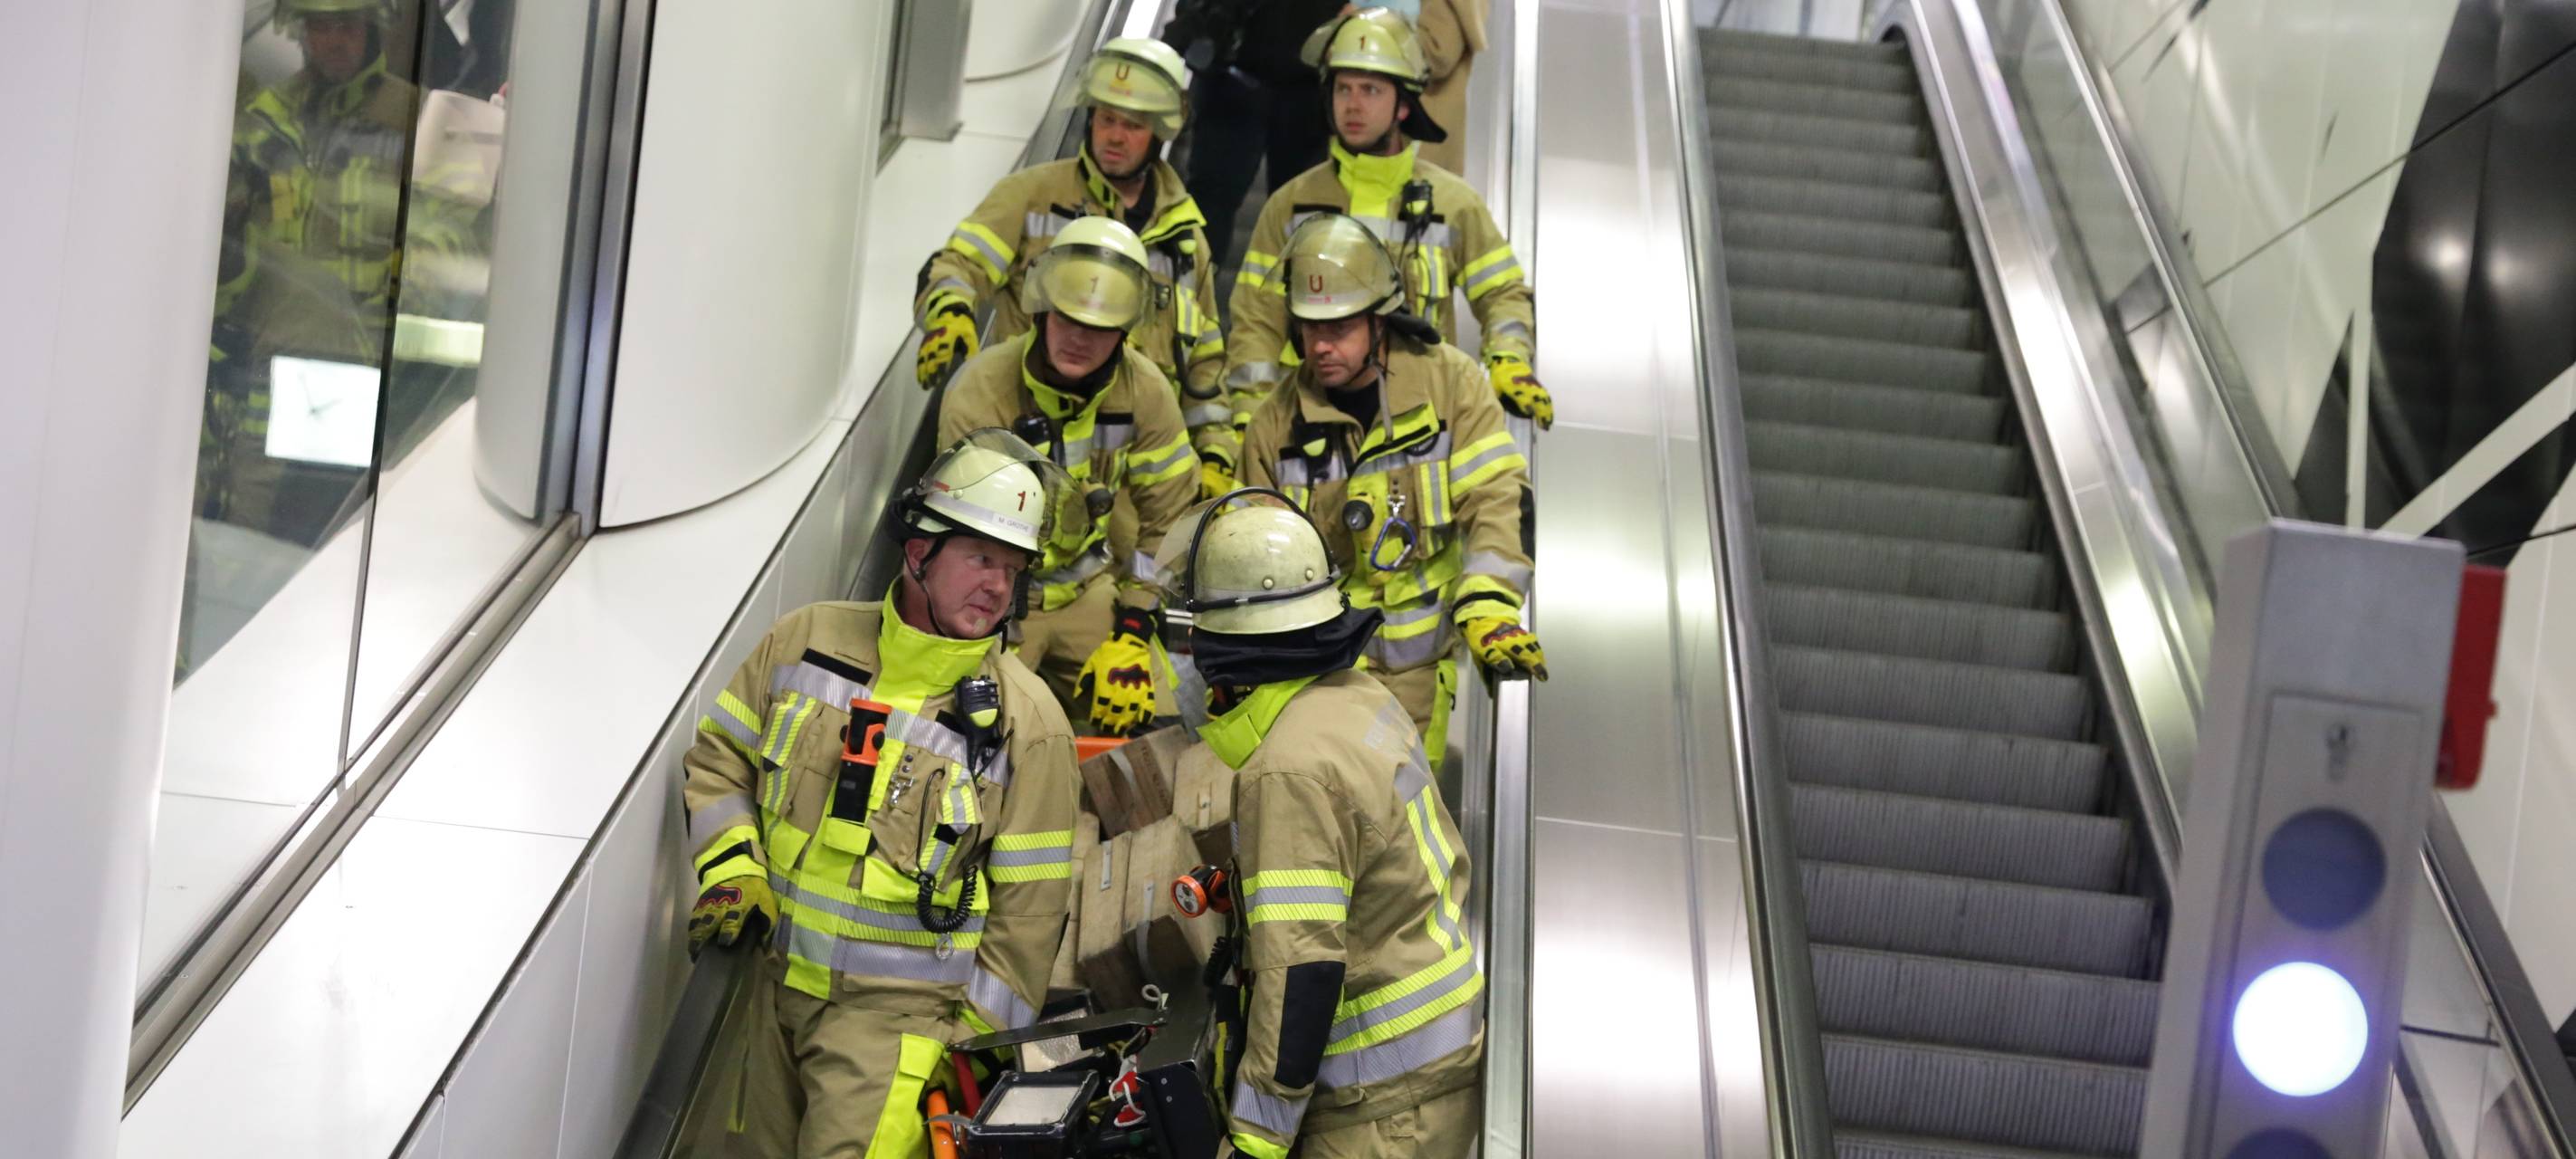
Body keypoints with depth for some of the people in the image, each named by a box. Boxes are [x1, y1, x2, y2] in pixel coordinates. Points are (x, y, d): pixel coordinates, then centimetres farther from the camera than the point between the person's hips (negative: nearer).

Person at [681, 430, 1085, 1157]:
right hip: (781, 988, 4)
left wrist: (974, 1047, -6)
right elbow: (719, 760, 12)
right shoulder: (807, 642, 0)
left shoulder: (1028, 723, -9)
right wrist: (730, 874, -2)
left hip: (902, 1013, -4)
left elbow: (1027, 911, -6)